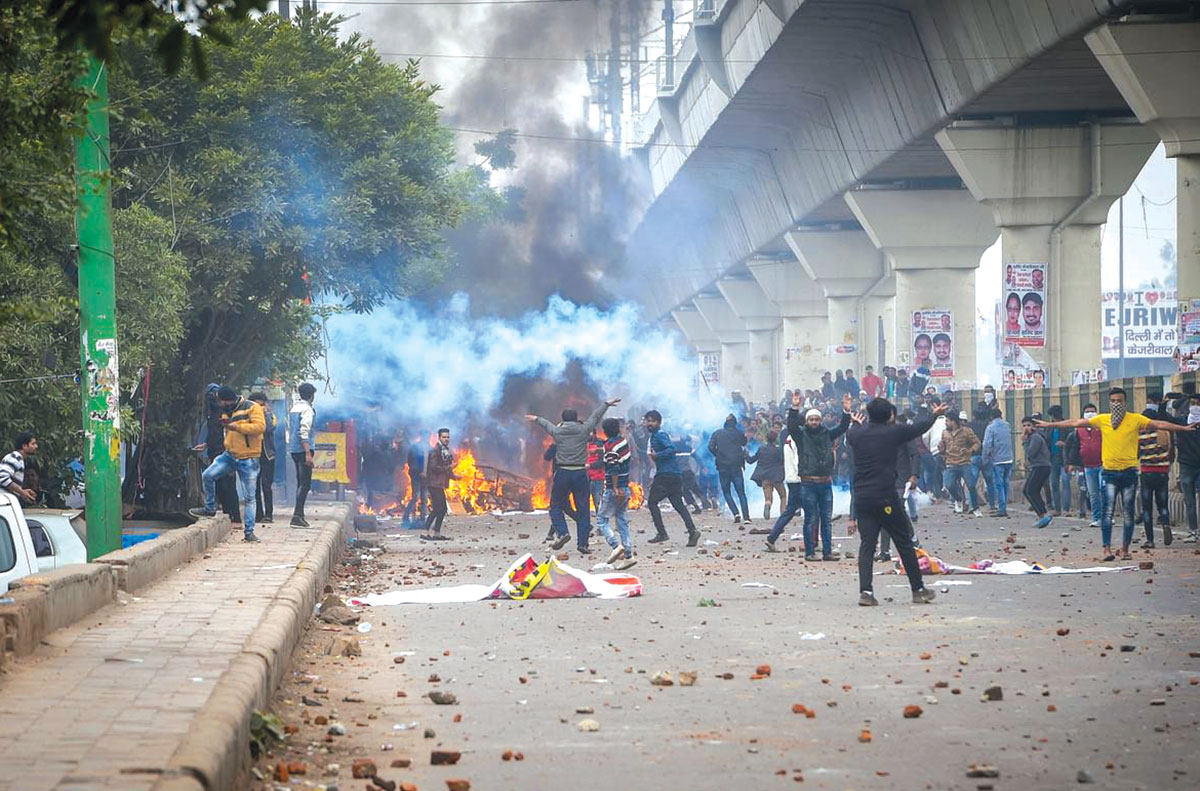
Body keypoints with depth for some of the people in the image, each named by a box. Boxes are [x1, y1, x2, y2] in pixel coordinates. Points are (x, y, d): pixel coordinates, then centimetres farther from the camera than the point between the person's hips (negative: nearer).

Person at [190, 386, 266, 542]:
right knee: (208, 475, -14)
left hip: (248, 460, -6)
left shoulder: (252, 407, -9)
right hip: (230, 455, 6)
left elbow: (260, 426, -23)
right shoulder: (226, 413, 14)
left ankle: (249, 531, 6)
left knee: (248, 497, 0)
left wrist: (235, 427, -23)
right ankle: (210, 508, 5)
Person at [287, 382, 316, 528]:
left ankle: (299, 515, 16)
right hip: (303, 449, -9)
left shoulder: (294, 408, 16)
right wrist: (308, 454, -22)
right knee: (305, 484, -10)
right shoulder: (307, 409, -11)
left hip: (293, 450, 9)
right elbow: (304, 432, -19)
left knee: (300, 483, 15)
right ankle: (297, 515, -17)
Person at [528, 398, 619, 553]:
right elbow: (595, 416, 16)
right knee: (583, 509, 5)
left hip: (562, 473, 0)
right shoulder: (583, 430, 0)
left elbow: (547, 424, 25)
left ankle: (562, 533, -9)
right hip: (580, 473, 0)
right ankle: (582, 543, 3)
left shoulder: (557, 431, 3)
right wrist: (607, 404, 32)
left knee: (556, 506, 12)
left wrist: (536, 419, 47)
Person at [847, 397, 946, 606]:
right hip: (886, 498, -3)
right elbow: (920, 427, 12)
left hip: (861, 498, 3)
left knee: (866, 544, 2)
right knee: (904, 543, 8)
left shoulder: (857, 434, 3)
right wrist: (934, 414, 33)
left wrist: (859, 424, 51)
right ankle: (918, 590, 15)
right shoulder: (894, 432, -4)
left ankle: (865, 591, -11)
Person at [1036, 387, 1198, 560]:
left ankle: (1125, 549, 14)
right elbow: (1077, 422, 11)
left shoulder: (1135, 419, 0)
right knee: (1107, 511, -9)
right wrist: (1050, 424, 15)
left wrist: (1184, 428, -13)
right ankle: (1107, 549, -11)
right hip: (1109, 473, 0)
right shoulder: (1102, 420, 6)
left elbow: (1160, 424, -4)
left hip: (1129, 472, 0)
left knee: (1128, 513, 4)